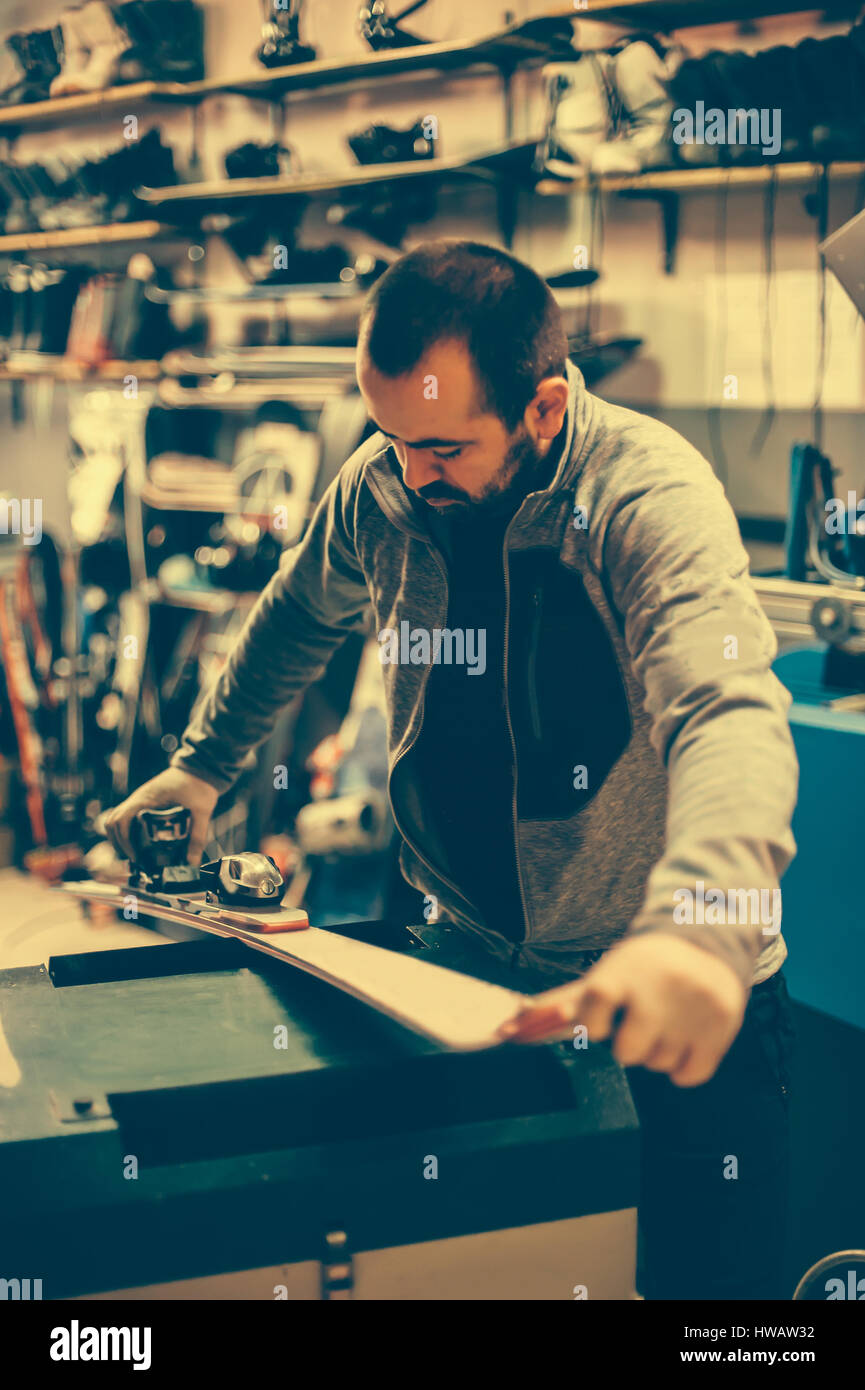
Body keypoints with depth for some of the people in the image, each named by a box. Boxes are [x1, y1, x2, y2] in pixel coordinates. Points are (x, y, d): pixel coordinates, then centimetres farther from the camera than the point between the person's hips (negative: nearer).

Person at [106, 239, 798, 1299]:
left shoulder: (651, 495, -25)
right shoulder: (380, 485, -7)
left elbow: (727, 712, -42)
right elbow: (298, 619, 16)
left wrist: (696, 932, -60)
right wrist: (200, 765, 15)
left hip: (681, 1005, -4)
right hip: (471, 968, 5)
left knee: (705, 1273, 1)